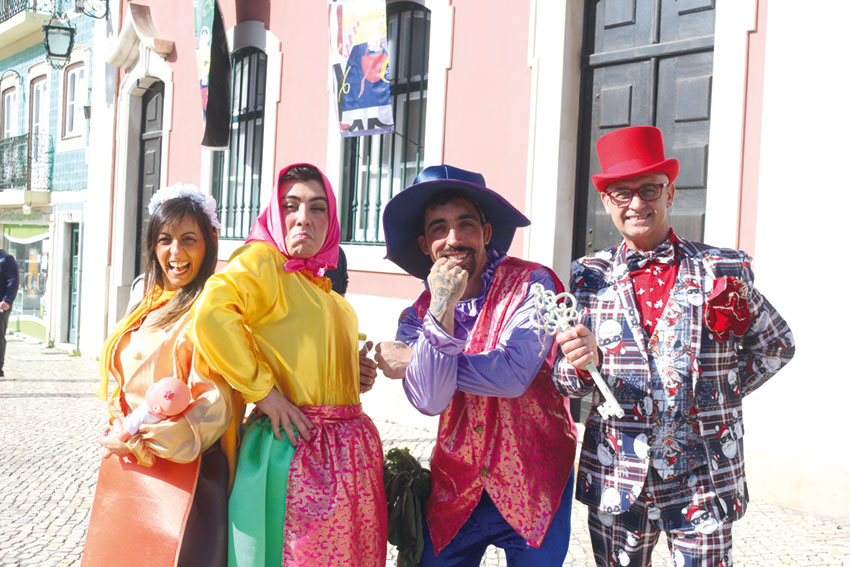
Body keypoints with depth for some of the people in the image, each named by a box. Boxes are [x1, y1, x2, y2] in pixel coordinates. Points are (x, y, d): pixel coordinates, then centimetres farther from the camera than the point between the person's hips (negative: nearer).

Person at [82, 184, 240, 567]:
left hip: (178, 475, -7)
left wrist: (145, 441, -16)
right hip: (123, 471, 7)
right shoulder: (146, 308, 14)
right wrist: (118, 434, 1)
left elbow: (215, 405, -16)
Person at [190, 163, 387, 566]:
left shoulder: (323, 287, 19)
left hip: (349, 452, 8)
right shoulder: (263, 260, -6)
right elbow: (211, 315, -25)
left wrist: (355, 376, 12)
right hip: (296, 448, -8)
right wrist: (262, 391, -20)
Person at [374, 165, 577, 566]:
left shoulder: (530, 285, -11)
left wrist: (412, 362, -12)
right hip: (455, 493, 3)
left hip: (534, 488, -3)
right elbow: (430, 401, -15)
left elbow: (513, 374, -22)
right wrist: (442, 308, -27)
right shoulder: (417, 315, -1)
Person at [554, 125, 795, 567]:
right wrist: (582, 362, -18)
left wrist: (723, 393, 2)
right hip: (616, 478, 2)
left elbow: (776, 345, 13)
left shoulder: (724, 272, 0)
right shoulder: (589, 277, 3)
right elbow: (567, 383, 4)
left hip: (704, 480, -1)